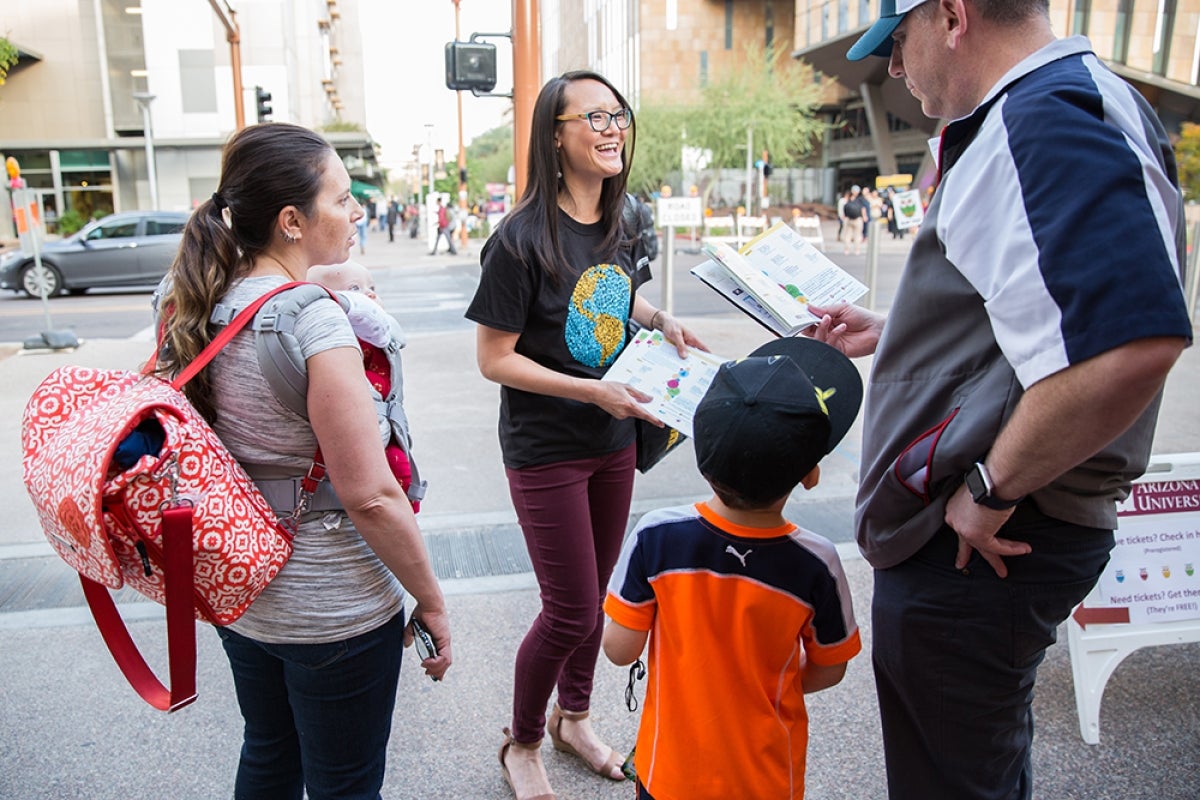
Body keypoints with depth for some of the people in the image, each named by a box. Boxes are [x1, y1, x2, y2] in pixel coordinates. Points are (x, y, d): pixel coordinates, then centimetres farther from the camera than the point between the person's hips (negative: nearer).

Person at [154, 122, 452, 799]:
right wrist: (432, 601, -13)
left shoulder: (198, 305, -1)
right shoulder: (312, 317, -25)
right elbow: (371, 497, -25)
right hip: (333, 611, -7)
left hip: (238, 589, 8)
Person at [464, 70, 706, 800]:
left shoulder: (620, 228, 3)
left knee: (596, 592, 18)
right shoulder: (522, 239, -19)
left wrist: (659, 319, -1)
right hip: (546, 451, -6)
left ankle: (574, 716, 43)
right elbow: (494, 358, -17)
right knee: (571, 611, 1)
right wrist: (593, 390, -23)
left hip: (615, 440, 7)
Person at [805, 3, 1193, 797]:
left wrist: (990, 490, -24)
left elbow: (1131, 342, -35)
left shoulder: (1047, 119, -21)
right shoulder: (1048, 112, 14)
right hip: (983, 533, 11)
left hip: (968, 546, -10)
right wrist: (893, 333, 21)